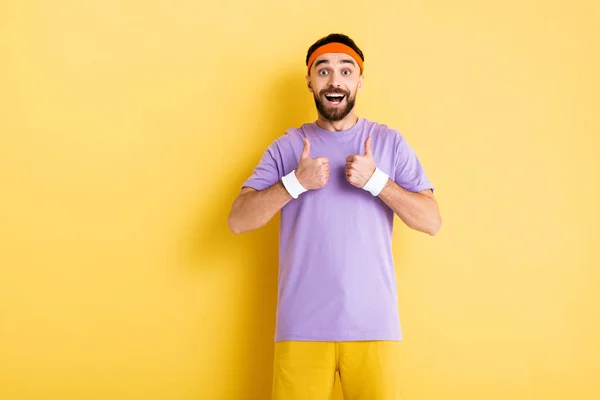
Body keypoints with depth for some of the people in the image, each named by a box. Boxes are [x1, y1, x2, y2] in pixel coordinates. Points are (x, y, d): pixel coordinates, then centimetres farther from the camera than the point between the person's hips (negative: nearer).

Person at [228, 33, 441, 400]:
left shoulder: (390, 142, 6)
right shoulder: (287, 147, 6)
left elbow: (432, 221, -1)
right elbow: (238, 220, -1)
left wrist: (375, 180, -13)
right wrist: (296, 182, -13)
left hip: (374, 325, 0)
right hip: (302, 327, 0)